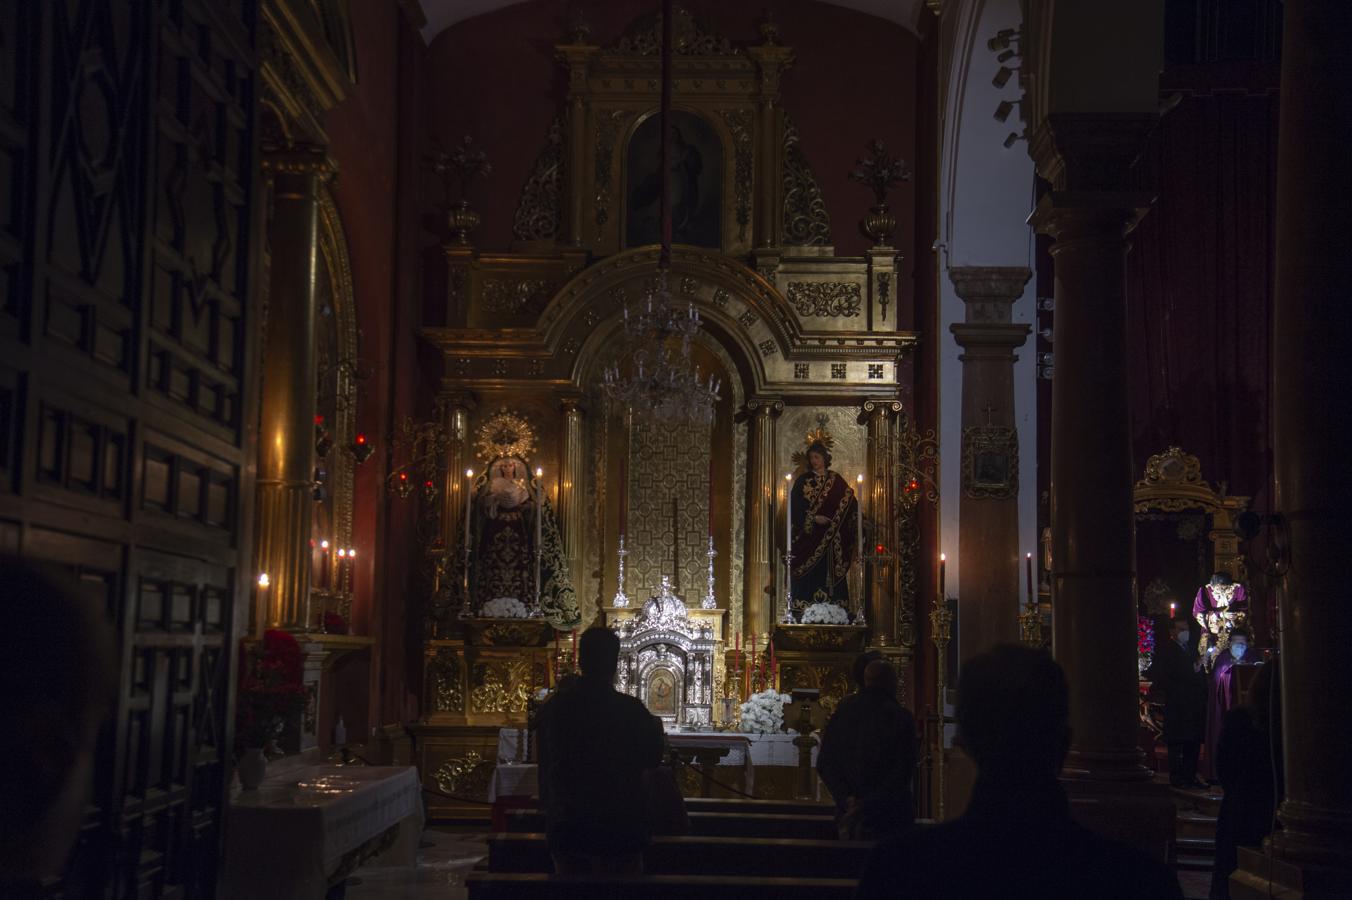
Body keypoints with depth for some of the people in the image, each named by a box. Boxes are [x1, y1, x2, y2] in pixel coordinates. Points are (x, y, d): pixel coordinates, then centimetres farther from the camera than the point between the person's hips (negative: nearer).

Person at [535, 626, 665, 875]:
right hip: (617, 826, -4)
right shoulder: (629, 709, -13)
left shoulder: (553, 706, -1)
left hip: (564, 827, 4)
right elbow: (652, 758, 1)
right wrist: (656, 727, 18)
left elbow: (545, 764, 9)